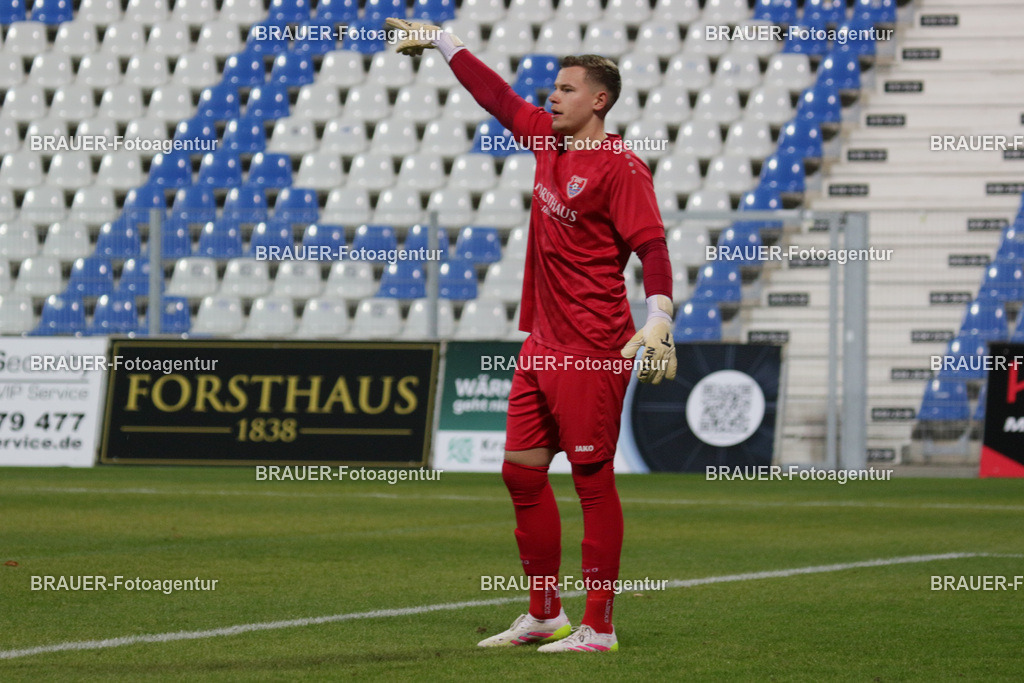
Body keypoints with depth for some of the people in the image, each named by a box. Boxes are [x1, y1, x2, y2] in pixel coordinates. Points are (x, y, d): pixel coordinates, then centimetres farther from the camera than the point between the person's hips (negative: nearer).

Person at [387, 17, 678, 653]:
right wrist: (442, 42, 32)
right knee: (522, 472, 11)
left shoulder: (620, 166, -12)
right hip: (542, 344, 9)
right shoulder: (548, 139, 12)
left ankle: (598, 628, -2)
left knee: (593, 480, -6)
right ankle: (545, 617, 21)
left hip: (592, 350, -9)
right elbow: (498, 97, 25)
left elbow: (653, 245, -18)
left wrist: (658, 320, -30)